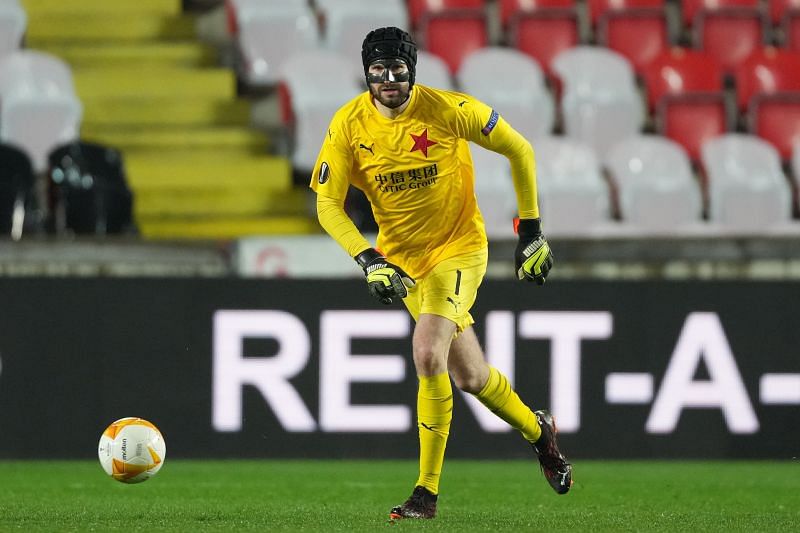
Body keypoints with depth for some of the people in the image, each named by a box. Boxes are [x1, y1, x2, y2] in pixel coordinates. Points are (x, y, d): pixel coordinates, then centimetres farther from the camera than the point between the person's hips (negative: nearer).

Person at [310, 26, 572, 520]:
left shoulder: (448, 110, -18)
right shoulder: (349, 125, -11)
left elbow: (519, 150, -6)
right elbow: (327, 205, -10)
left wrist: (531, 231, -4)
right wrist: (369, 260, -24)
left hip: (460, 246, -4)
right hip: (403, 257, 4)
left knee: (428, 352, -25)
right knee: (469, 377, 9)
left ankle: (427, 492, -17)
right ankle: (537, 430, 40)